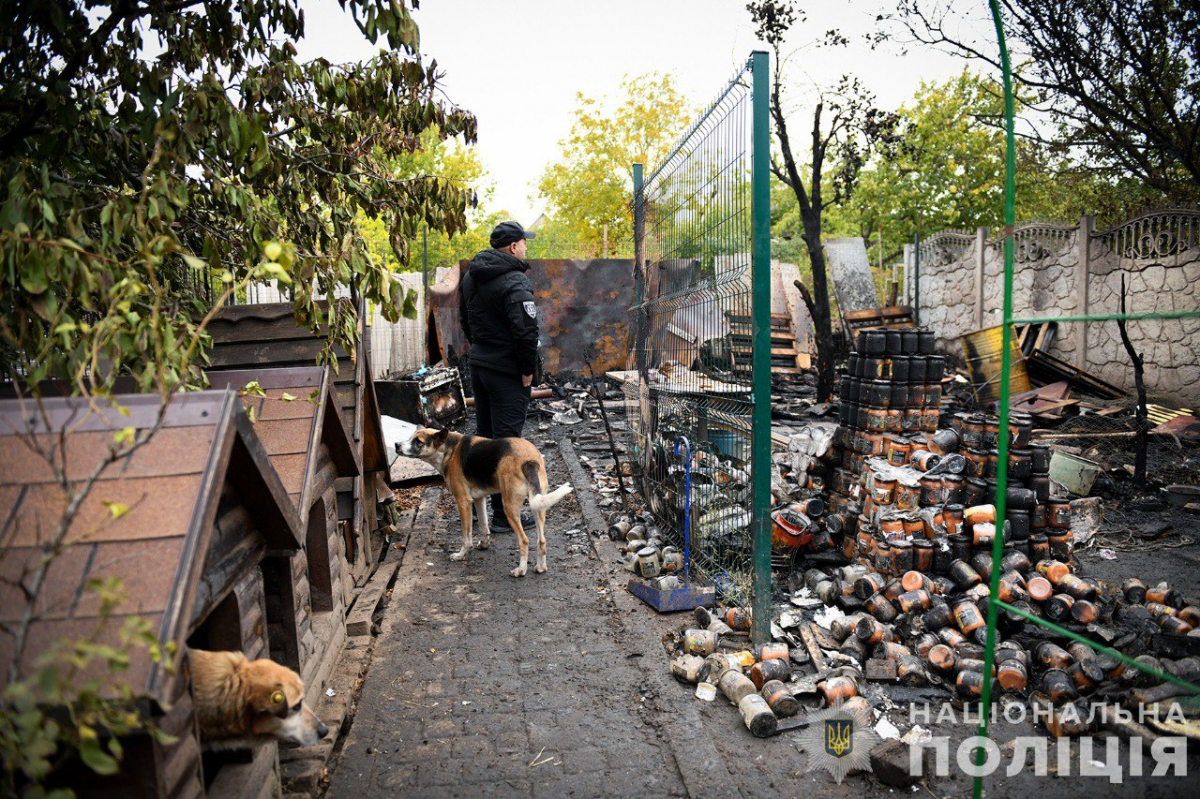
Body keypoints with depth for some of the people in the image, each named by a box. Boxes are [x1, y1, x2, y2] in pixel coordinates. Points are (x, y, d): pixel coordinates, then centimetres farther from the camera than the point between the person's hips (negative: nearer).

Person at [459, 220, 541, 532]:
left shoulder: (471, 277, 11)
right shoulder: (514, 281, -18)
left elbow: (465, 320, 20)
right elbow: (525, 330, -24)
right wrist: (528, 370, -15)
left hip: (479, 365, 9)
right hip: (508, 372, -9)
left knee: (483, 435, 19)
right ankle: (504, 514, 3)